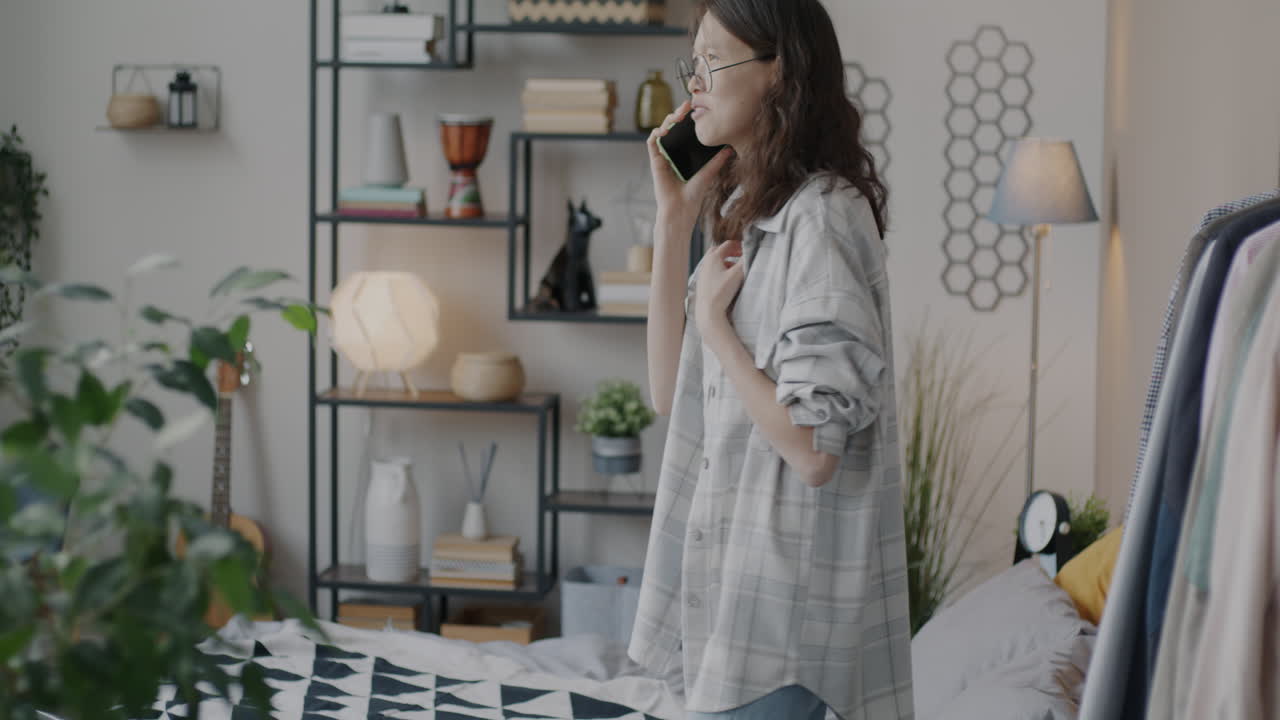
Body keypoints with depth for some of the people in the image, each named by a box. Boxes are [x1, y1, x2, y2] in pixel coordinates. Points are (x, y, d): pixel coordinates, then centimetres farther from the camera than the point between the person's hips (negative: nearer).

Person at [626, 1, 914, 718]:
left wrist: (713, 321, -13)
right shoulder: (752, 212, 11)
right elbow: (671, 391, 6)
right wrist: (675, 216, 3)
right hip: (731, 573, 9)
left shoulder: (821, 216, -18)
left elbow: (814, 449, -23)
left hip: (783, 597, -9)